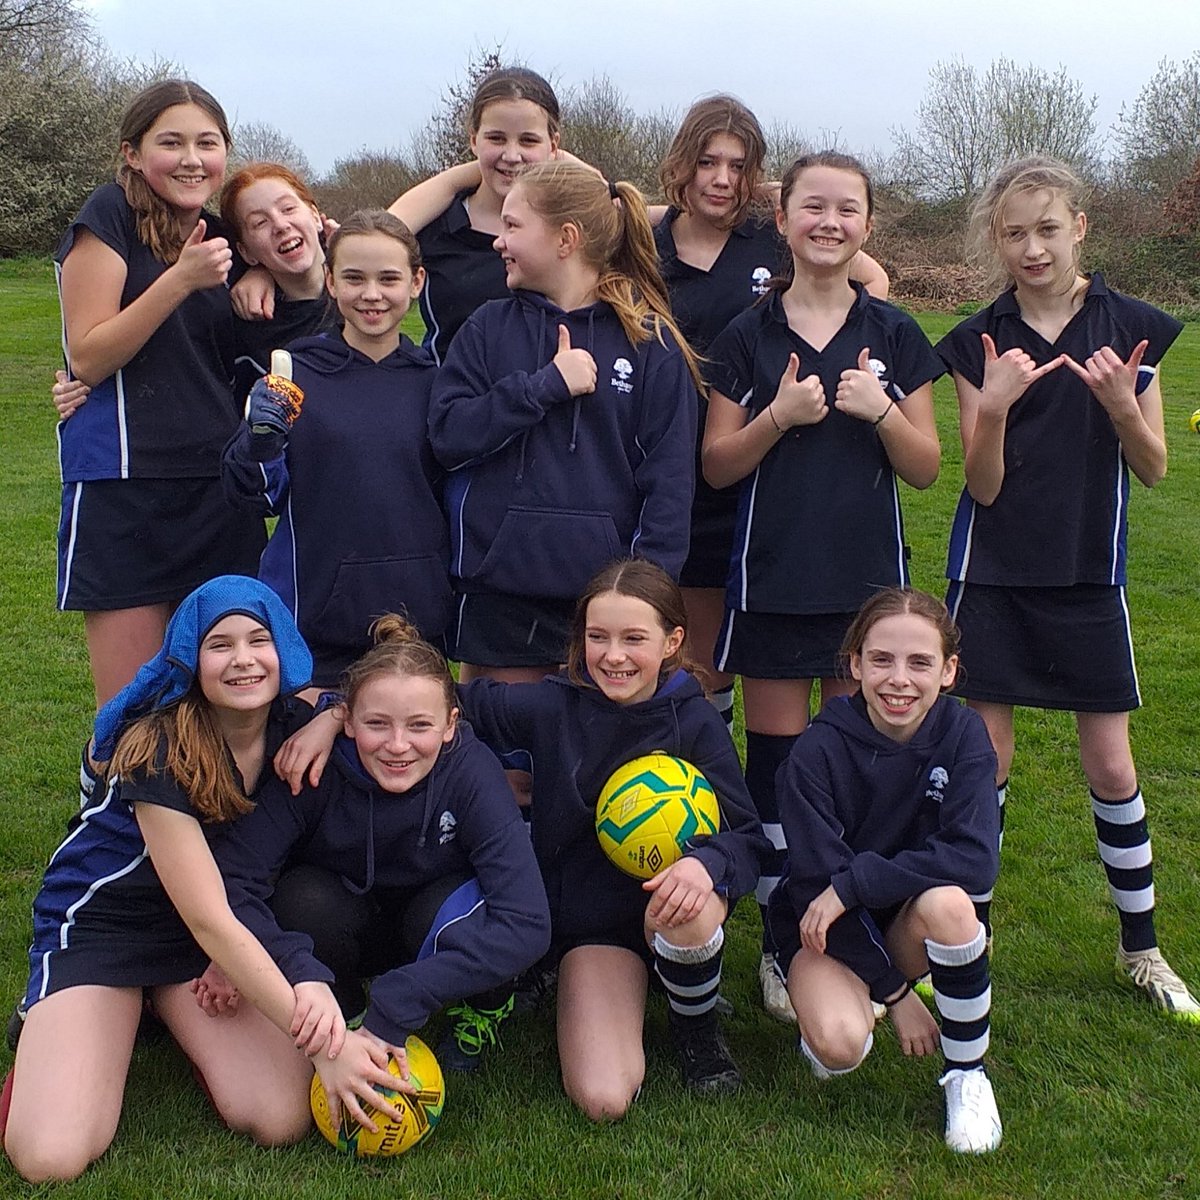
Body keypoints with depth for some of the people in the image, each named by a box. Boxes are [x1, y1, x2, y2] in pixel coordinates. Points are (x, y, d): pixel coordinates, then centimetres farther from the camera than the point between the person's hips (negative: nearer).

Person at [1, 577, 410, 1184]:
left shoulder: (297, 726, -13)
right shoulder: (159, 750, -26)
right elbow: (210, 922, -28)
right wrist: (322, 1042, -32)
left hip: (230, 938, 4)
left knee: (283, 1122, -19)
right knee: (51, 1156, -23)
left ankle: (171, 1015, 10)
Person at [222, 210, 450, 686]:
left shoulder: (432, 381, 5)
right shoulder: (295, 374, -3)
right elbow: (253, 495, -4)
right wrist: (261, 436, -21)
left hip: (415, 611, 2)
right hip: (315, 608, -2)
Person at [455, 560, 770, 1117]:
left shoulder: (695, 722, -8)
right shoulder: (552, 708, -7)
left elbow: (747, 836, -9)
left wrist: (704, 863, -33)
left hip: (664, 899, 0)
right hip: (587, 920, 0)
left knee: (687, 913, -38)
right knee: (603, 1100, -21)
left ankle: (696, 1026, -3)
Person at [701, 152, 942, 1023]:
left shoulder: (894, 337, 5)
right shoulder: (748, 337, 3)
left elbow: (926, 468, 5)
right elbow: (717, 466, 1)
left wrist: (882, 411, -13)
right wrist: (777, 416, -15)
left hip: (867, 577, 1)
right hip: (772, 581, 0)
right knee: (776, 759, 4)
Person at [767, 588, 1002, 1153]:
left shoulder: (963, 736, -14)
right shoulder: (817, 752, -20)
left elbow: (976, 859, -25)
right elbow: (819, 879, -19)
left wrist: (852, 885, -29)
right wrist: (893, 991, -17)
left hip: (909, 920, 2)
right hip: (823, 923, -2)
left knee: (946, 901, -34)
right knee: (841, 1042, -31)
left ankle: (967, 1074, -10)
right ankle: (827, 1001, 9)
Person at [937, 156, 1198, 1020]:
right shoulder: (979, 343, -2)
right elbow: (982, 486, -6)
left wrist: (1122, 406, -19)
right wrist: (994, 407, -23)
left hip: (1089, 576, 0)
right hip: (994, 576, 0)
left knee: (1112, 764, 6)